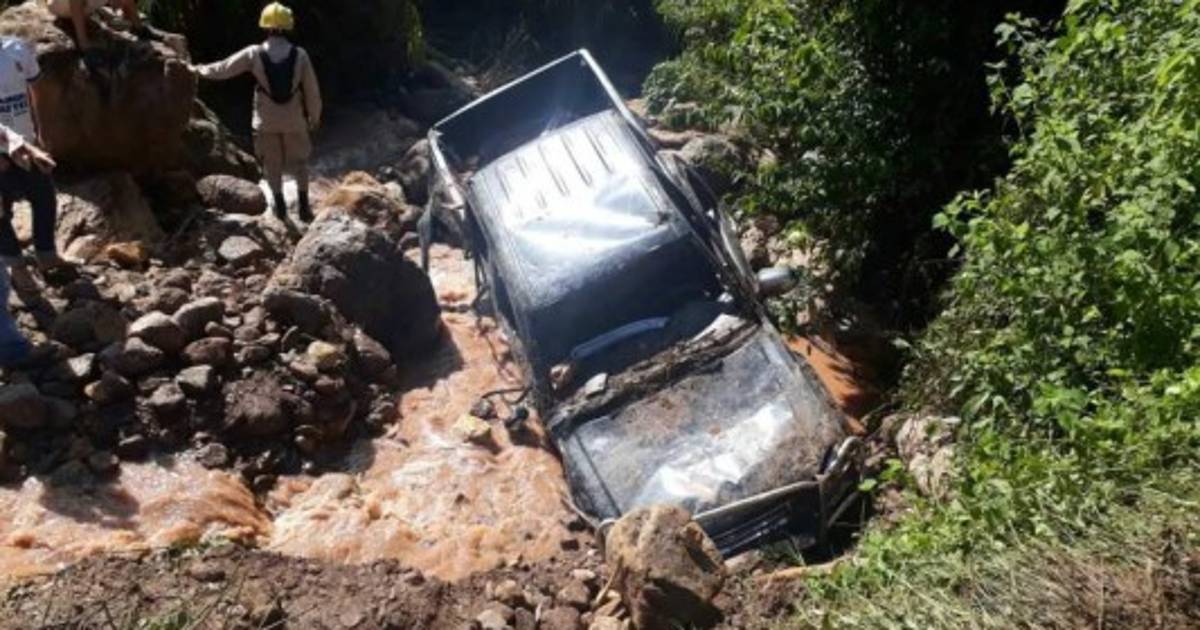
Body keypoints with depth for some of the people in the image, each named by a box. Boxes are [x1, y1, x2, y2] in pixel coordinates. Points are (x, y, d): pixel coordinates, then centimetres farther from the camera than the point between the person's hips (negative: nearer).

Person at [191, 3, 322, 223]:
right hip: (294, 120, 0)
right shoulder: (299, 55, -10)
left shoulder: (254, 54, -10)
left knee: (272, 164, 17)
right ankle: (304, 206, 14)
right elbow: (312, 90, -4)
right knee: (299, 162, 16)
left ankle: (279, 205, 24)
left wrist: (199, 69, 16)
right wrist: (315, 116, 10)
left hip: (266, 122, 0)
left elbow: (222, 69, -2)